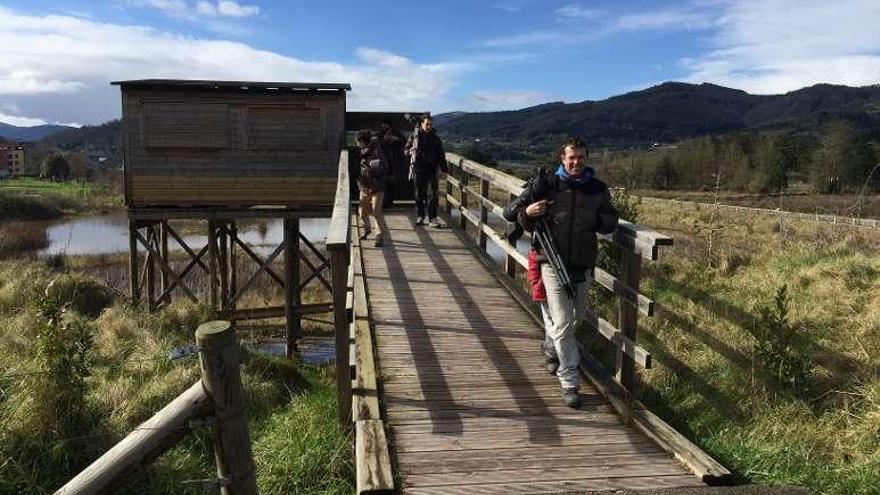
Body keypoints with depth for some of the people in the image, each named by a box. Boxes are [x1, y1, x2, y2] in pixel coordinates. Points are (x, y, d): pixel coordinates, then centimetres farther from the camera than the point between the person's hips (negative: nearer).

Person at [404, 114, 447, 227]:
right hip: (418, 170, 0)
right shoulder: (414, 136, 5)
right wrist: (410, 151, -12)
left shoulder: (435, 138, 8)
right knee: (419, 195, 7)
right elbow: (406, 150, 12)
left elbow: (441, 155, 13)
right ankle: (420, 217, 18)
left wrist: (443, 170, 6)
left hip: (432, 170, 0)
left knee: (432, 195, -5)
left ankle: (432, 218, -1)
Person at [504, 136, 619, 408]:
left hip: (583, 265, 4)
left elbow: (611, 221, 16)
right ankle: (570, 383, 1)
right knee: (562, 322, -8)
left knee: (574, 316, 20)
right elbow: (509, 212, 0)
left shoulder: (598, 189, 5)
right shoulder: (546, 185, -4)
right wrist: (527, 212, -23)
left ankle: (550, 348, 50)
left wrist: (595, 220, -5)